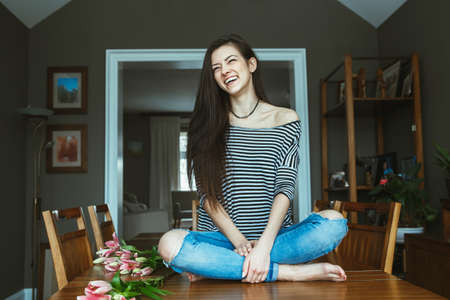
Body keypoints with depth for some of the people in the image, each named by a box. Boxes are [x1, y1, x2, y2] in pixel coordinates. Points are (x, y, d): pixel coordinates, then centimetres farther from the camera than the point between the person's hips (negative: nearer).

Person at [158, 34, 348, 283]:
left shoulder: (285, 120, 4)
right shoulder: (207, 127, 7)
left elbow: (285, 187, -5)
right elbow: (206, 194, 0)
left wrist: (264, 244, -19)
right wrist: (237, 240, -14)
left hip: (274, 235, 1)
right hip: (222, 237, 0)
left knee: (334, 221, -26)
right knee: (170, 244, -29)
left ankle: (218, 267, -20)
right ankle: (292, 272, -22)